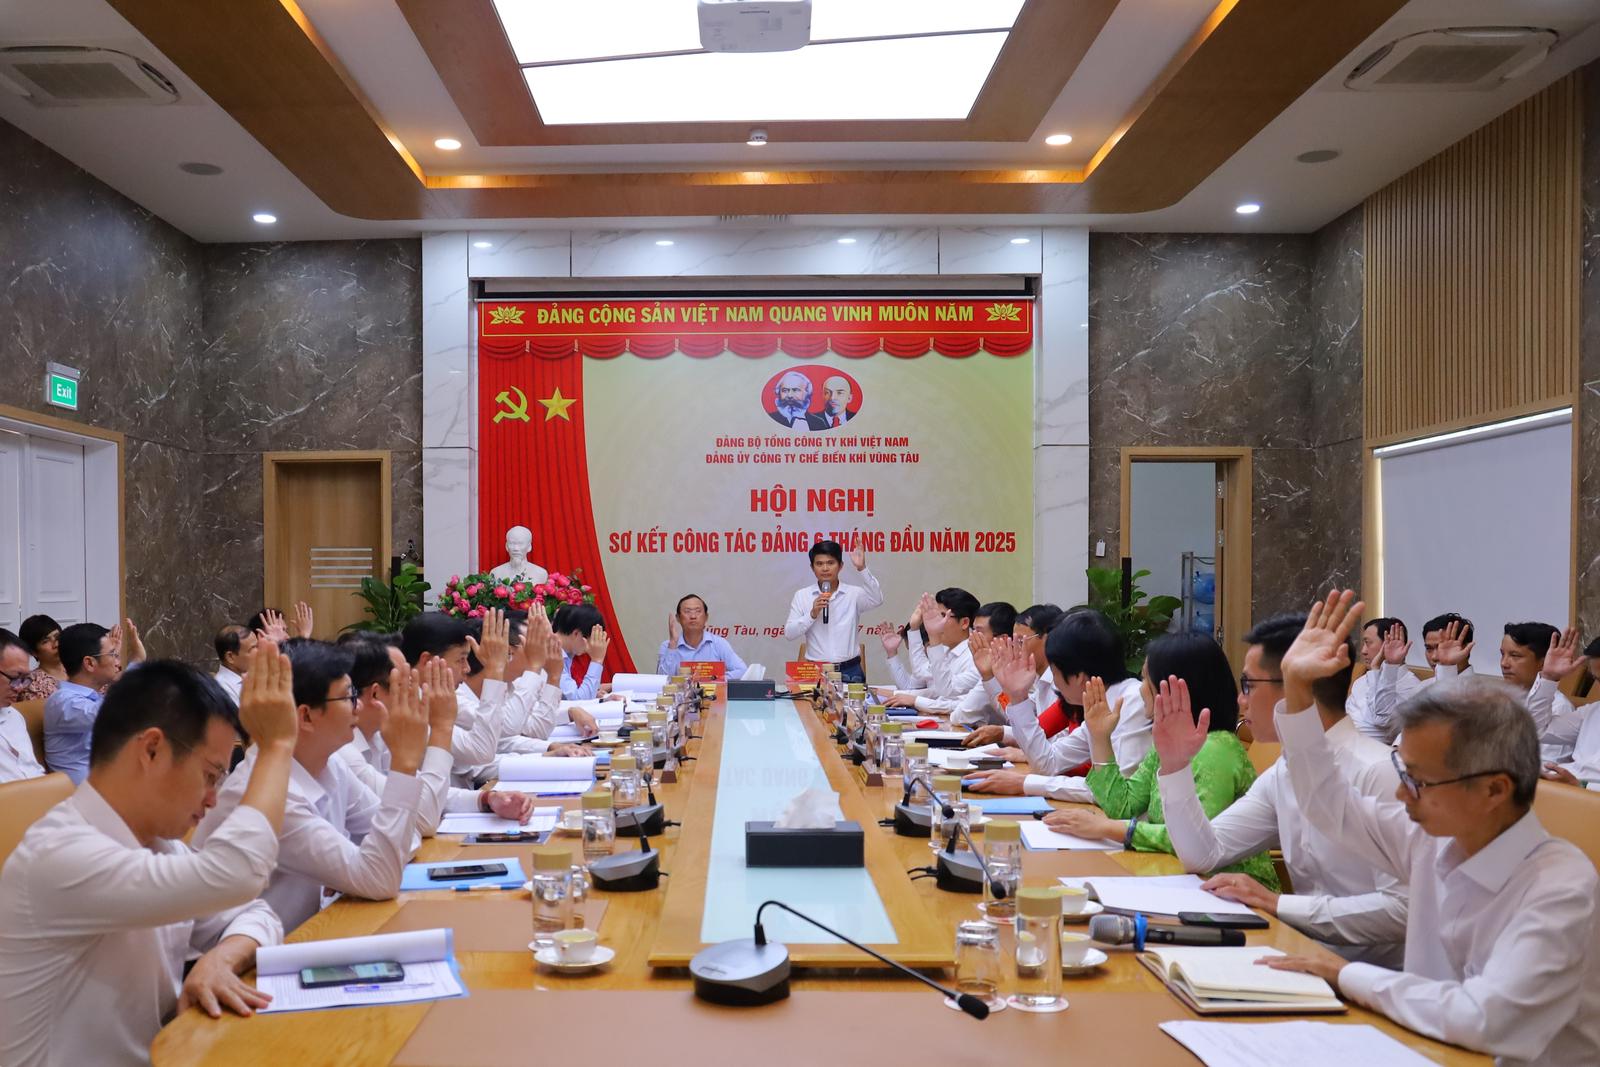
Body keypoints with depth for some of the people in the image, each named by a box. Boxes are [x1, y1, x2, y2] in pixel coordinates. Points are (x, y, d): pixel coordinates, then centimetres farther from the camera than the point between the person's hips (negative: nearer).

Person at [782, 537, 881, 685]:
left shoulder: (853, 593, 3)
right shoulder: (801, 595, 5)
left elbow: (877, 599, -17)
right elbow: (789, 633, 1)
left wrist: (862, 569, -28)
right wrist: (812, 614, -13)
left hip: (849, 671, 0)